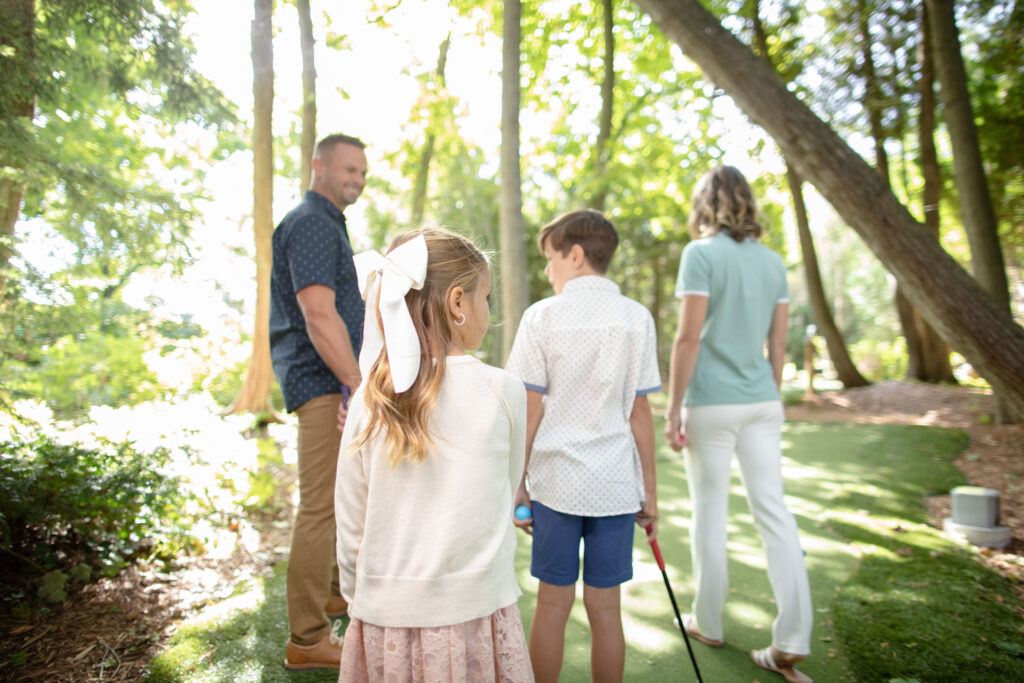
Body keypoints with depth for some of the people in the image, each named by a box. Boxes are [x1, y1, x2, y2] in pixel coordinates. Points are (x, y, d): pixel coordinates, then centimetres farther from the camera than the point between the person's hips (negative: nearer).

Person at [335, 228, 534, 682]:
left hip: (384, 620, 2)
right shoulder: (503, 392, -12)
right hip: (475, 610, -1)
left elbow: (351, 526, -1)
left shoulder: (369, 401, -8)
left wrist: (358, 602, 15)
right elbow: (506, 493, 1)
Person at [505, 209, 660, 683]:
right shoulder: (637, 318, 0)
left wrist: (517, 483, 4)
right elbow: (639, 413, 0)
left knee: (553, 604, 11)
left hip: (555, 480, -1)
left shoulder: (543, 316, -6)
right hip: (615, 483, 2)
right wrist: (649, 489, 9)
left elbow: (530, 412, -6)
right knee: (605, 607, 12)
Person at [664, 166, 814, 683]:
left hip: (711, 403, -5)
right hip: (761, 403, 5)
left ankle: (707, 623, 22)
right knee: (773, 510, 7)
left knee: (710, 512, 7)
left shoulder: (702, 253, -9)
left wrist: (673, 408, -9)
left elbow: (689, 338, -14)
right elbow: (778, 343, 11)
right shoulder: (773, 261, 9)